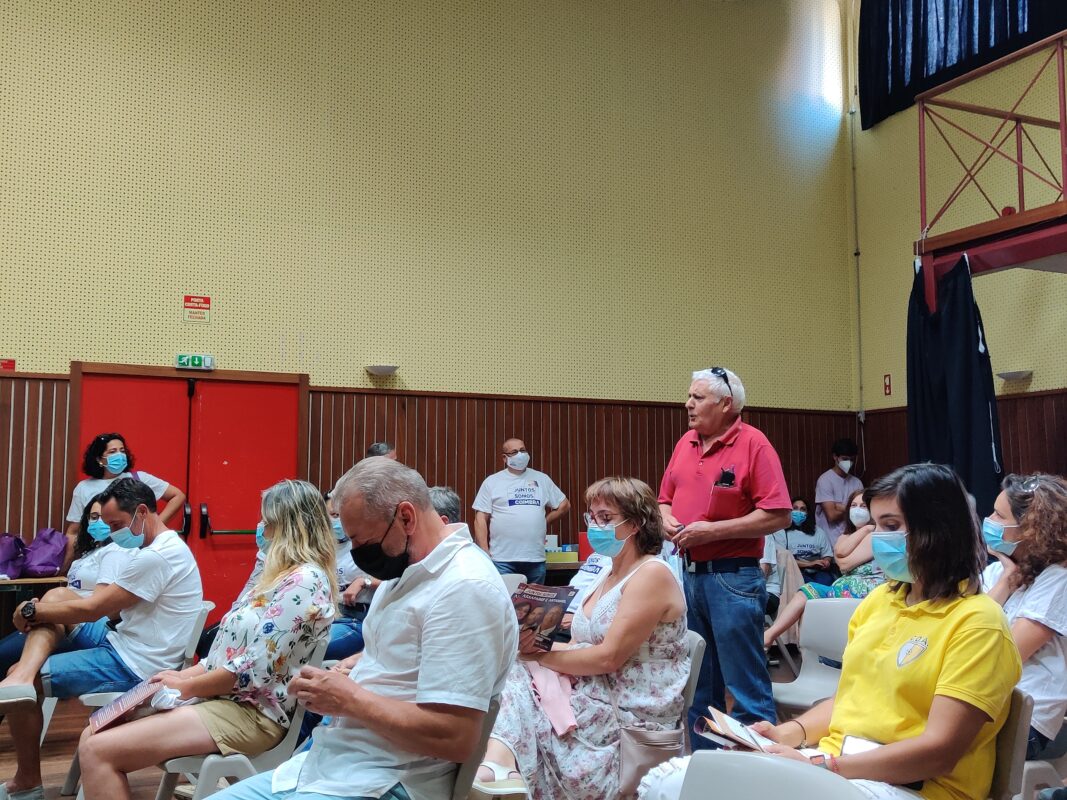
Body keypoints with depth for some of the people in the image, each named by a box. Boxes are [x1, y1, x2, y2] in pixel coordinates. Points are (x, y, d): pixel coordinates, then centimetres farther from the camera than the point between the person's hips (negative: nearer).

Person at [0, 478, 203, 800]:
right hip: (123, 641, 10)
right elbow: (106, 605, 10)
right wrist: (39, 609, -1)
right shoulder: (165, 546, 9)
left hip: (133, 667, -10)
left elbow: (91, 609, -20)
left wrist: (32, 611, -5)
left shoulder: (155, 557, -24)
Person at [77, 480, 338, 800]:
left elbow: (256, 669, -21)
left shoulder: (305, 581, -17)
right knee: (93, 736, 5)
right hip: (221, 699, 10)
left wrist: (186, 687, -8)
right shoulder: (285, 575, 17)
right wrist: (183, 675, 6)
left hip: (251, 713, -10)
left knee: (97, 750, -15)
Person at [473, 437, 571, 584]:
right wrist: (485, 555, -9)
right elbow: (481, 519, -1)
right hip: (502, 561, -3)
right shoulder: (492, 482, 3)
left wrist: (544, 522, 8)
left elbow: (564, 505, 20)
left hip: (536, 560, 3)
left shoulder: (542, 479, 12)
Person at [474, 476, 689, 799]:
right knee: (517, 673, -15)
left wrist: (540, 657, -13)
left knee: (521, 674, -20)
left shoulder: (652, 574, -13)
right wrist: (536, 645, -10)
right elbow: (580, 648, 10)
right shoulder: (607, 577, 16)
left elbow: (609, 657, -20)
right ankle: (500, 761, -32)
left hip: (633, 716, -8)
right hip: (598, 700, 8)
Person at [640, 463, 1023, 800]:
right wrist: (790, 732, 0)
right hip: (830, 762, 7)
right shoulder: (878, 599, 14)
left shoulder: (976, 621, -9)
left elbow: (940, 751, -16)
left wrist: (819, 766, -21)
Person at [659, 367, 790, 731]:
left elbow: (777, 516, -16)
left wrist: (711, 530, -18)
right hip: (687, 574, 7)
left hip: (733, 579, -7)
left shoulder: (753, 444, -9)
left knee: (746, 687, 0)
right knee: (698, 685, 17)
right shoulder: (685, 443, 11)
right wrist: (667, 519, -3)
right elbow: (665, 498, 20)